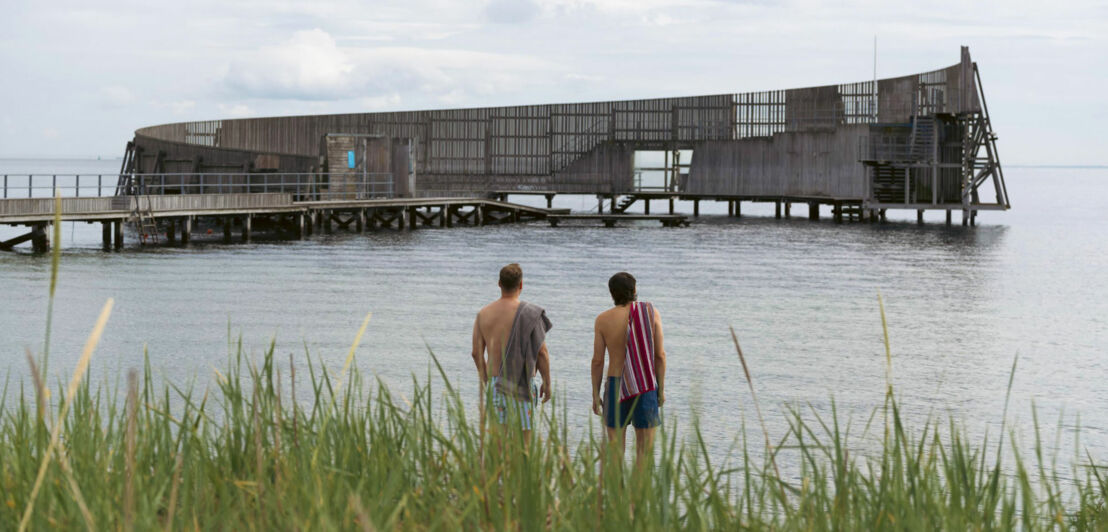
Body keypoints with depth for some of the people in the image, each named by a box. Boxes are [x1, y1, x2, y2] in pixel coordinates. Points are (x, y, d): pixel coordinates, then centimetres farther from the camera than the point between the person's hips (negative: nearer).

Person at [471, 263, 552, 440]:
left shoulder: (483, 314, 4)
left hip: (495, 384, 4)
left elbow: (477, 353, 8)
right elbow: (542, 352, -9)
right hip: (521, 385, -4)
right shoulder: (529, 313, -9)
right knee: (523, 439, -1)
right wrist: (547, 383, 3)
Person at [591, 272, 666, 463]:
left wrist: (595, 395, 6)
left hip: (615, 386, 0)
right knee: (645, 448, 5)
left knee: (615, 446, 9)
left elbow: (597, 361, -3)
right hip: (646, 388, 0)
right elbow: (660, 355, -4)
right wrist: (661, 390, 4)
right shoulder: (651, 313, -4)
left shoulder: (603, 319, -4)